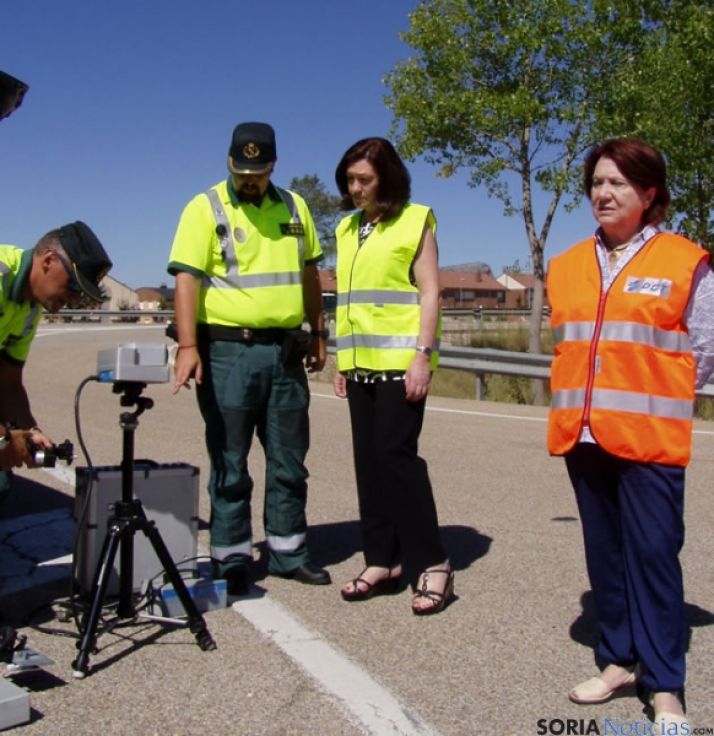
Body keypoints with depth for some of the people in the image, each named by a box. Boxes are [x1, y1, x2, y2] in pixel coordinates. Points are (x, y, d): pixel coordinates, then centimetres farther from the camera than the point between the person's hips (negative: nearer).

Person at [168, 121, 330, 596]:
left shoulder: (293, 207, 12)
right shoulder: (206, 209, -3)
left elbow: (309, 273, 19)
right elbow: (187, 278, -12)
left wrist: (317, 332, 15)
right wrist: (188, 346, -23)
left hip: (286, 351, 5)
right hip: (228, 349, -5)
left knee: (290, 460, 11)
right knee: (230, 463, 3)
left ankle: (287, 551, 24)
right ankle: (232, 559, 13)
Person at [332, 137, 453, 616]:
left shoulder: (415, 221, -1)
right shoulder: (348, 228, 16)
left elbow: (429, 292, -7)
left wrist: (423, 355, -16)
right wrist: (342, 360, 14)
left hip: (400, 360, -6)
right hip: (360, 361, 6)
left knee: (397, 455, -10)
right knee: (369, 461, 6)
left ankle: (433, 564, -2)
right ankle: (383, 560, 14)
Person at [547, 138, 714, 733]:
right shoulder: (566, 266, 10)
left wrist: (656, 398, 4)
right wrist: (589, 396, 13)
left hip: (649, 436, -5)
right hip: (583, 433, 5)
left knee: (653, 554, -3)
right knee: (605, 551, 12)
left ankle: (665, 687, 8)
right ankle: (620, 660, 26)